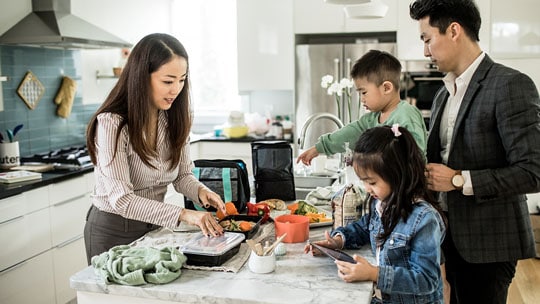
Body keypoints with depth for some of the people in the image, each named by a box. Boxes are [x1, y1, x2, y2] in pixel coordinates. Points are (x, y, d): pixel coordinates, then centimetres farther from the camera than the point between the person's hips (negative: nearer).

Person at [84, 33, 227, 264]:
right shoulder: (111, 123, -25)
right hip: (113, 229, -5)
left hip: (154, 225, 6)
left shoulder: (175, 119, -5)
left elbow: (182, 175, 2)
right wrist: (182, 214, -38)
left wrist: (200, 191, -20)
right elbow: (121, 199, -30)